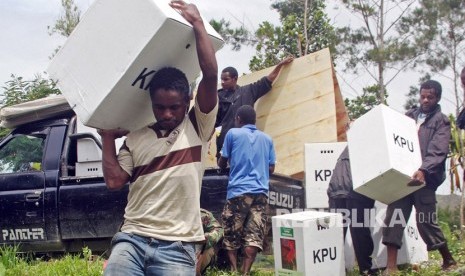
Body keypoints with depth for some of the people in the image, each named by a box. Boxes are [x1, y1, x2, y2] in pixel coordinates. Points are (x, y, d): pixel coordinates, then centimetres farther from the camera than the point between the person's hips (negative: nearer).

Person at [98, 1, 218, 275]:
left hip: (177, 247, -2)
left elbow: (211, 75, -6)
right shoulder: (135, 139, 14)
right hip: (132, 239, 2)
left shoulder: (198, 128, 5)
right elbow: (114, 180, 5)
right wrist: (107, 137, 10)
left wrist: (198, 23, -2)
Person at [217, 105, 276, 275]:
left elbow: (222, 163, 12)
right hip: (261, 192, 3)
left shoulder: (233, 133, 6)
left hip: (238, 190, -3)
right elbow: (271, 169, 18)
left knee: (231, 234, 6)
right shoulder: (267, 138, 16)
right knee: (254, 235, -2)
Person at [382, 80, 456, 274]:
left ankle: (449, 261, 20)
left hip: (425, 178, -4)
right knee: (393, 218, -3)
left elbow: (437, 152, -11)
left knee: (426, 221, -1)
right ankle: (391, 267, 0)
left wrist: (423, 171, -26)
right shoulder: (409, 116, 17)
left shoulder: (441, 122, 3)